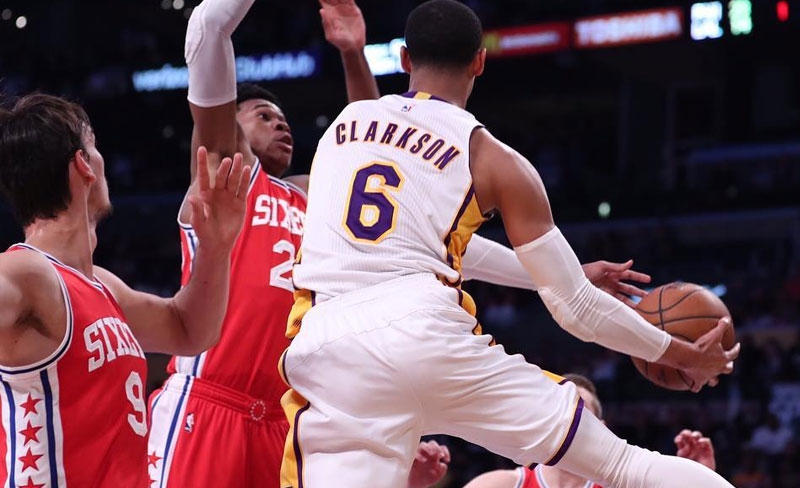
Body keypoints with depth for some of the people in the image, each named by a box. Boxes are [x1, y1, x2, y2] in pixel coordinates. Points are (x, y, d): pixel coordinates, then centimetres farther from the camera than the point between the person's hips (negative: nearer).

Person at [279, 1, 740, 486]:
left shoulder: (345, 123, 24)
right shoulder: (495, 160, 11)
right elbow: (575, 307, 11)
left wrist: (559, 271, 48)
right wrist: (685, 354, 26)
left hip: (326, 352, 3)